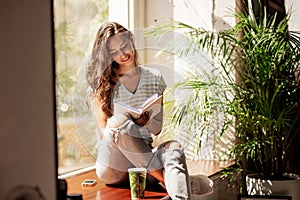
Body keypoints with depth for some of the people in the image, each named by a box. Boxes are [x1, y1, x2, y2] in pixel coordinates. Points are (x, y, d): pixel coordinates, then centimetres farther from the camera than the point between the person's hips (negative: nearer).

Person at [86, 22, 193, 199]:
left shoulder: (154, 77, 12)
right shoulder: (100, 83, 4)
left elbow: (157, 129, 10)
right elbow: (103, 131, -3)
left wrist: (147, 121, -14)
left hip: (144, 157, 2)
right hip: (113, 165, -2)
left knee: (174, 148, -32)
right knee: (121, 120, -33)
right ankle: (165, 179, -25)